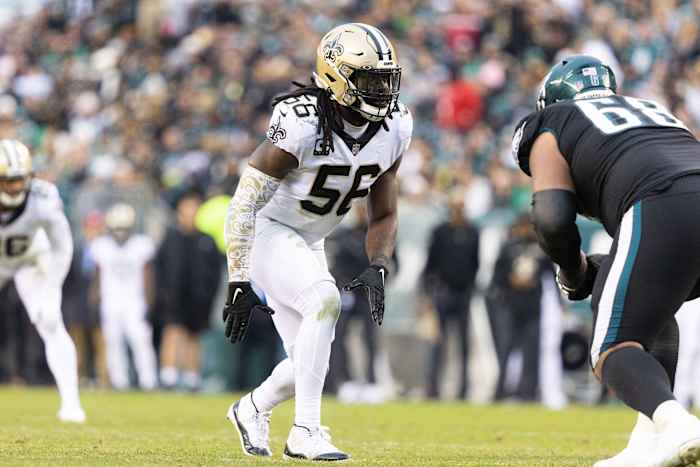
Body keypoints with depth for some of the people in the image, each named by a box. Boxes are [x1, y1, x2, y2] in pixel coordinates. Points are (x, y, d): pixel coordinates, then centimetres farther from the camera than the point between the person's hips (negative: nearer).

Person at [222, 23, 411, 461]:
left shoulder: (395, 127, -8)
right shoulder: (302, 123, -28)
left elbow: (384, 214, 4)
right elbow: (245, 203, -26)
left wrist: (378, 269, -14)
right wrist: (239, 282, -29)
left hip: (310, 244, 7)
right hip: (267, 232, -7)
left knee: (309, 362, 4)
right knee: (325, 300, -31)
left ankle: (253, 408, 36)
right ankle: (305, 431, -25)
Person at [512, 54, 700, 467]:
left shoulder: (551, 130, 21)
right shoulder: (653, 111, 39)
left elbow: (552, 218, 5)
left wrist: (574, 271, 25)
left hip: (662, 212, -6)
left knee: (614, 350, 0)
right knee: (651, 309, 30)